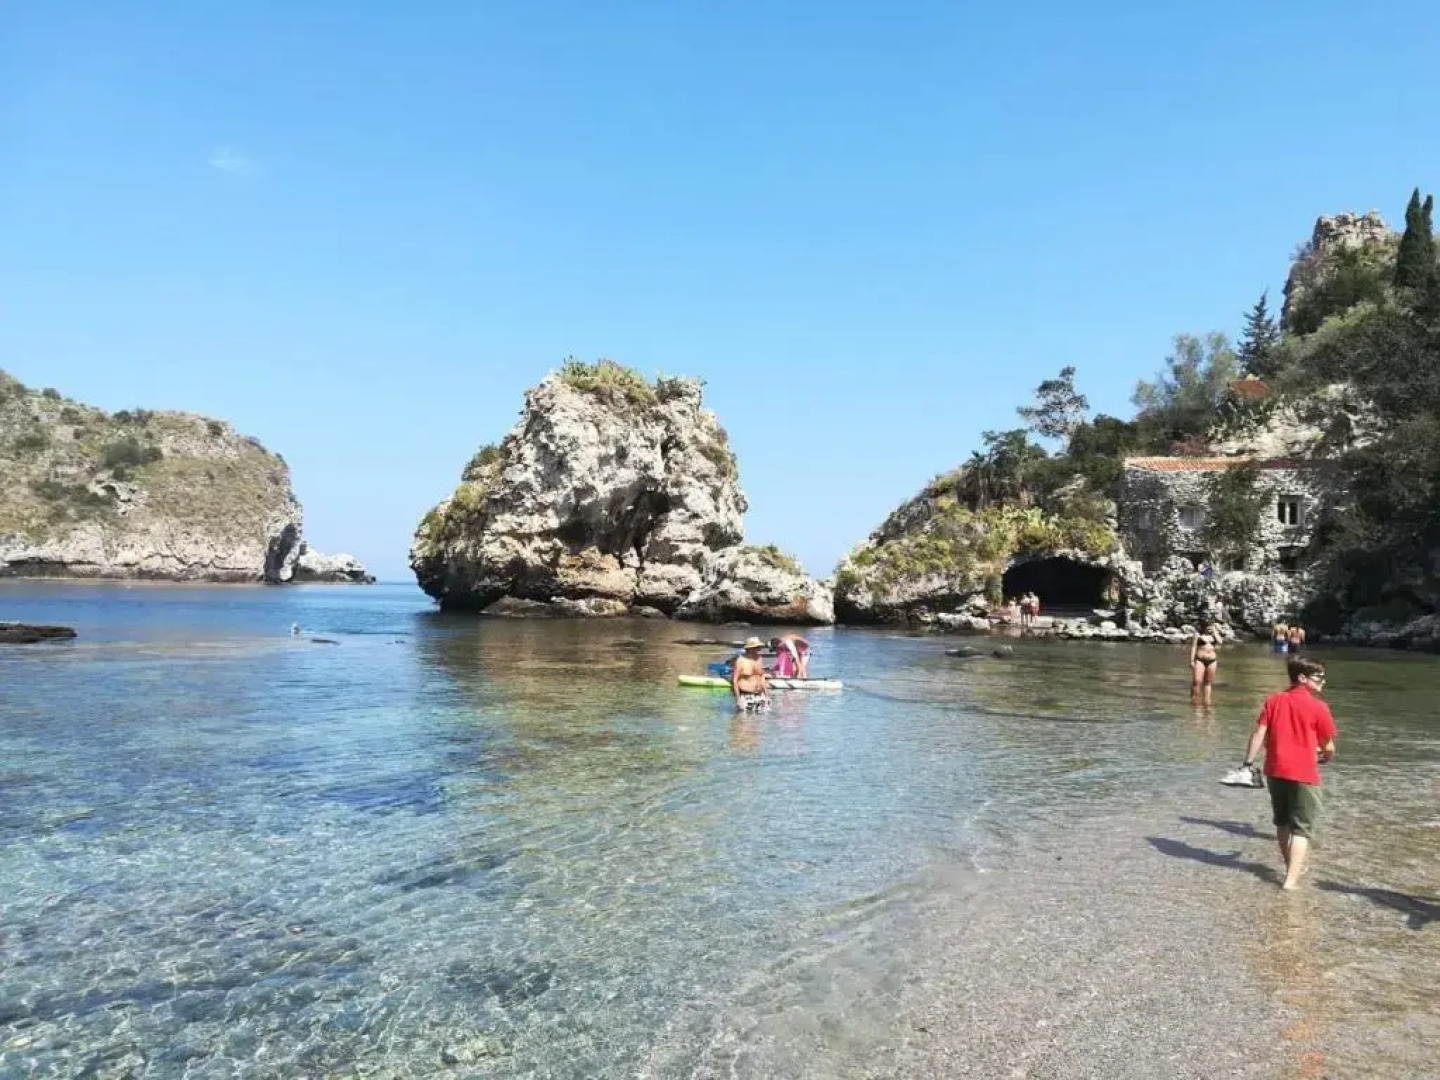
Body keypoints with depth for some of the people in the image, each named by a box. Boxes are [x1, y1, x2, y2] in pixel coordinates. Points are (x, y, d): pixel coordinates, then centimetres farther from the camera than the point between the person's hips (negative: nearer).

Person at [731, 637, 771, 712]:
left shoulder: (759, 659, 8)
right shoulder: (740, 660, -11)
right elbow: (734, 680, -12)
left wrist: (766, 694, 15)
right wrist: (738, 698, -15)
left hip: (759, 695, 6)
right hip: (746, 696, -6)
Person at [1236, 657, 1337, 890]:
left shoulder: (1273, 700, 5)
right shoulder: (1318, 707, -8)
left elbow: (1259, 733, -1)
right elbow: (1328, 746, -1)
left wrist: (1249, 762, 0)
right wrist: (1326, 755, 21)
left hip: (1275, 770, 5)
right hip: (1303, 774, -5)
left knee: (1283, 823, 21)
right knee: (1302, 828, 2)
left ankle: (1292, 867, 36)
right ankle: (1291, 879, -6)